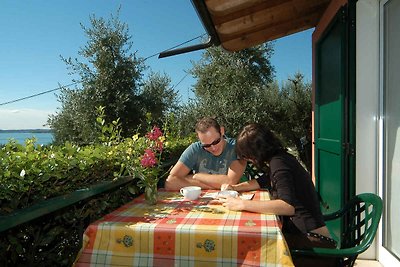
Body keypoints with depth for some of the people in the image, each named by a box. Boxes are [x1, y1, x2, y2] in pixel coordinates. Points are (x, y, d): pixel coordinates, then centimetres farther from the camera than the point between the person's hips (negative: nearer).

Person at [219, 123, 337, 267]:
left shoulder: (278, 162, -17)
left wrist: (242, 204, -30)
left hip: (312, 241, -9)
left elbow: (288, 206, -31)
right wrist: (235, 187, 14)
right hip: (303, 233, 9)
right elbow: (262, 182, 29)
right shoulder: (280, 158, 11)